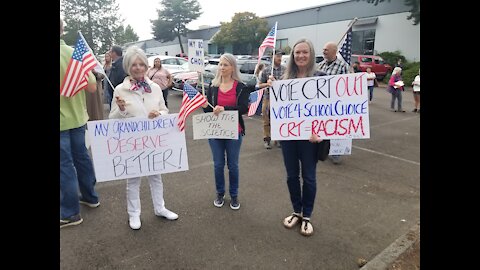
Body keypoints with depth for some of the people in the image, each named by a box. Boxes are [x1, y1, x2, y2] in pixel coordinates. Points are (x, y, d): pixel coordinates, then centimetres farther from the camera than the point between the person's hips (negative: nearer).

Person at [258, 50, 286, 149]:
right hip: (268, 97, 0)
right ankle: (267, 139, 17)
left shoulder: (285, 69, 4)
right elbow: (260, 85, 7)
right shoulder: (266, 70, 4)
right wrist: (268, 84, -11)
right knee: (267, 120, 4)